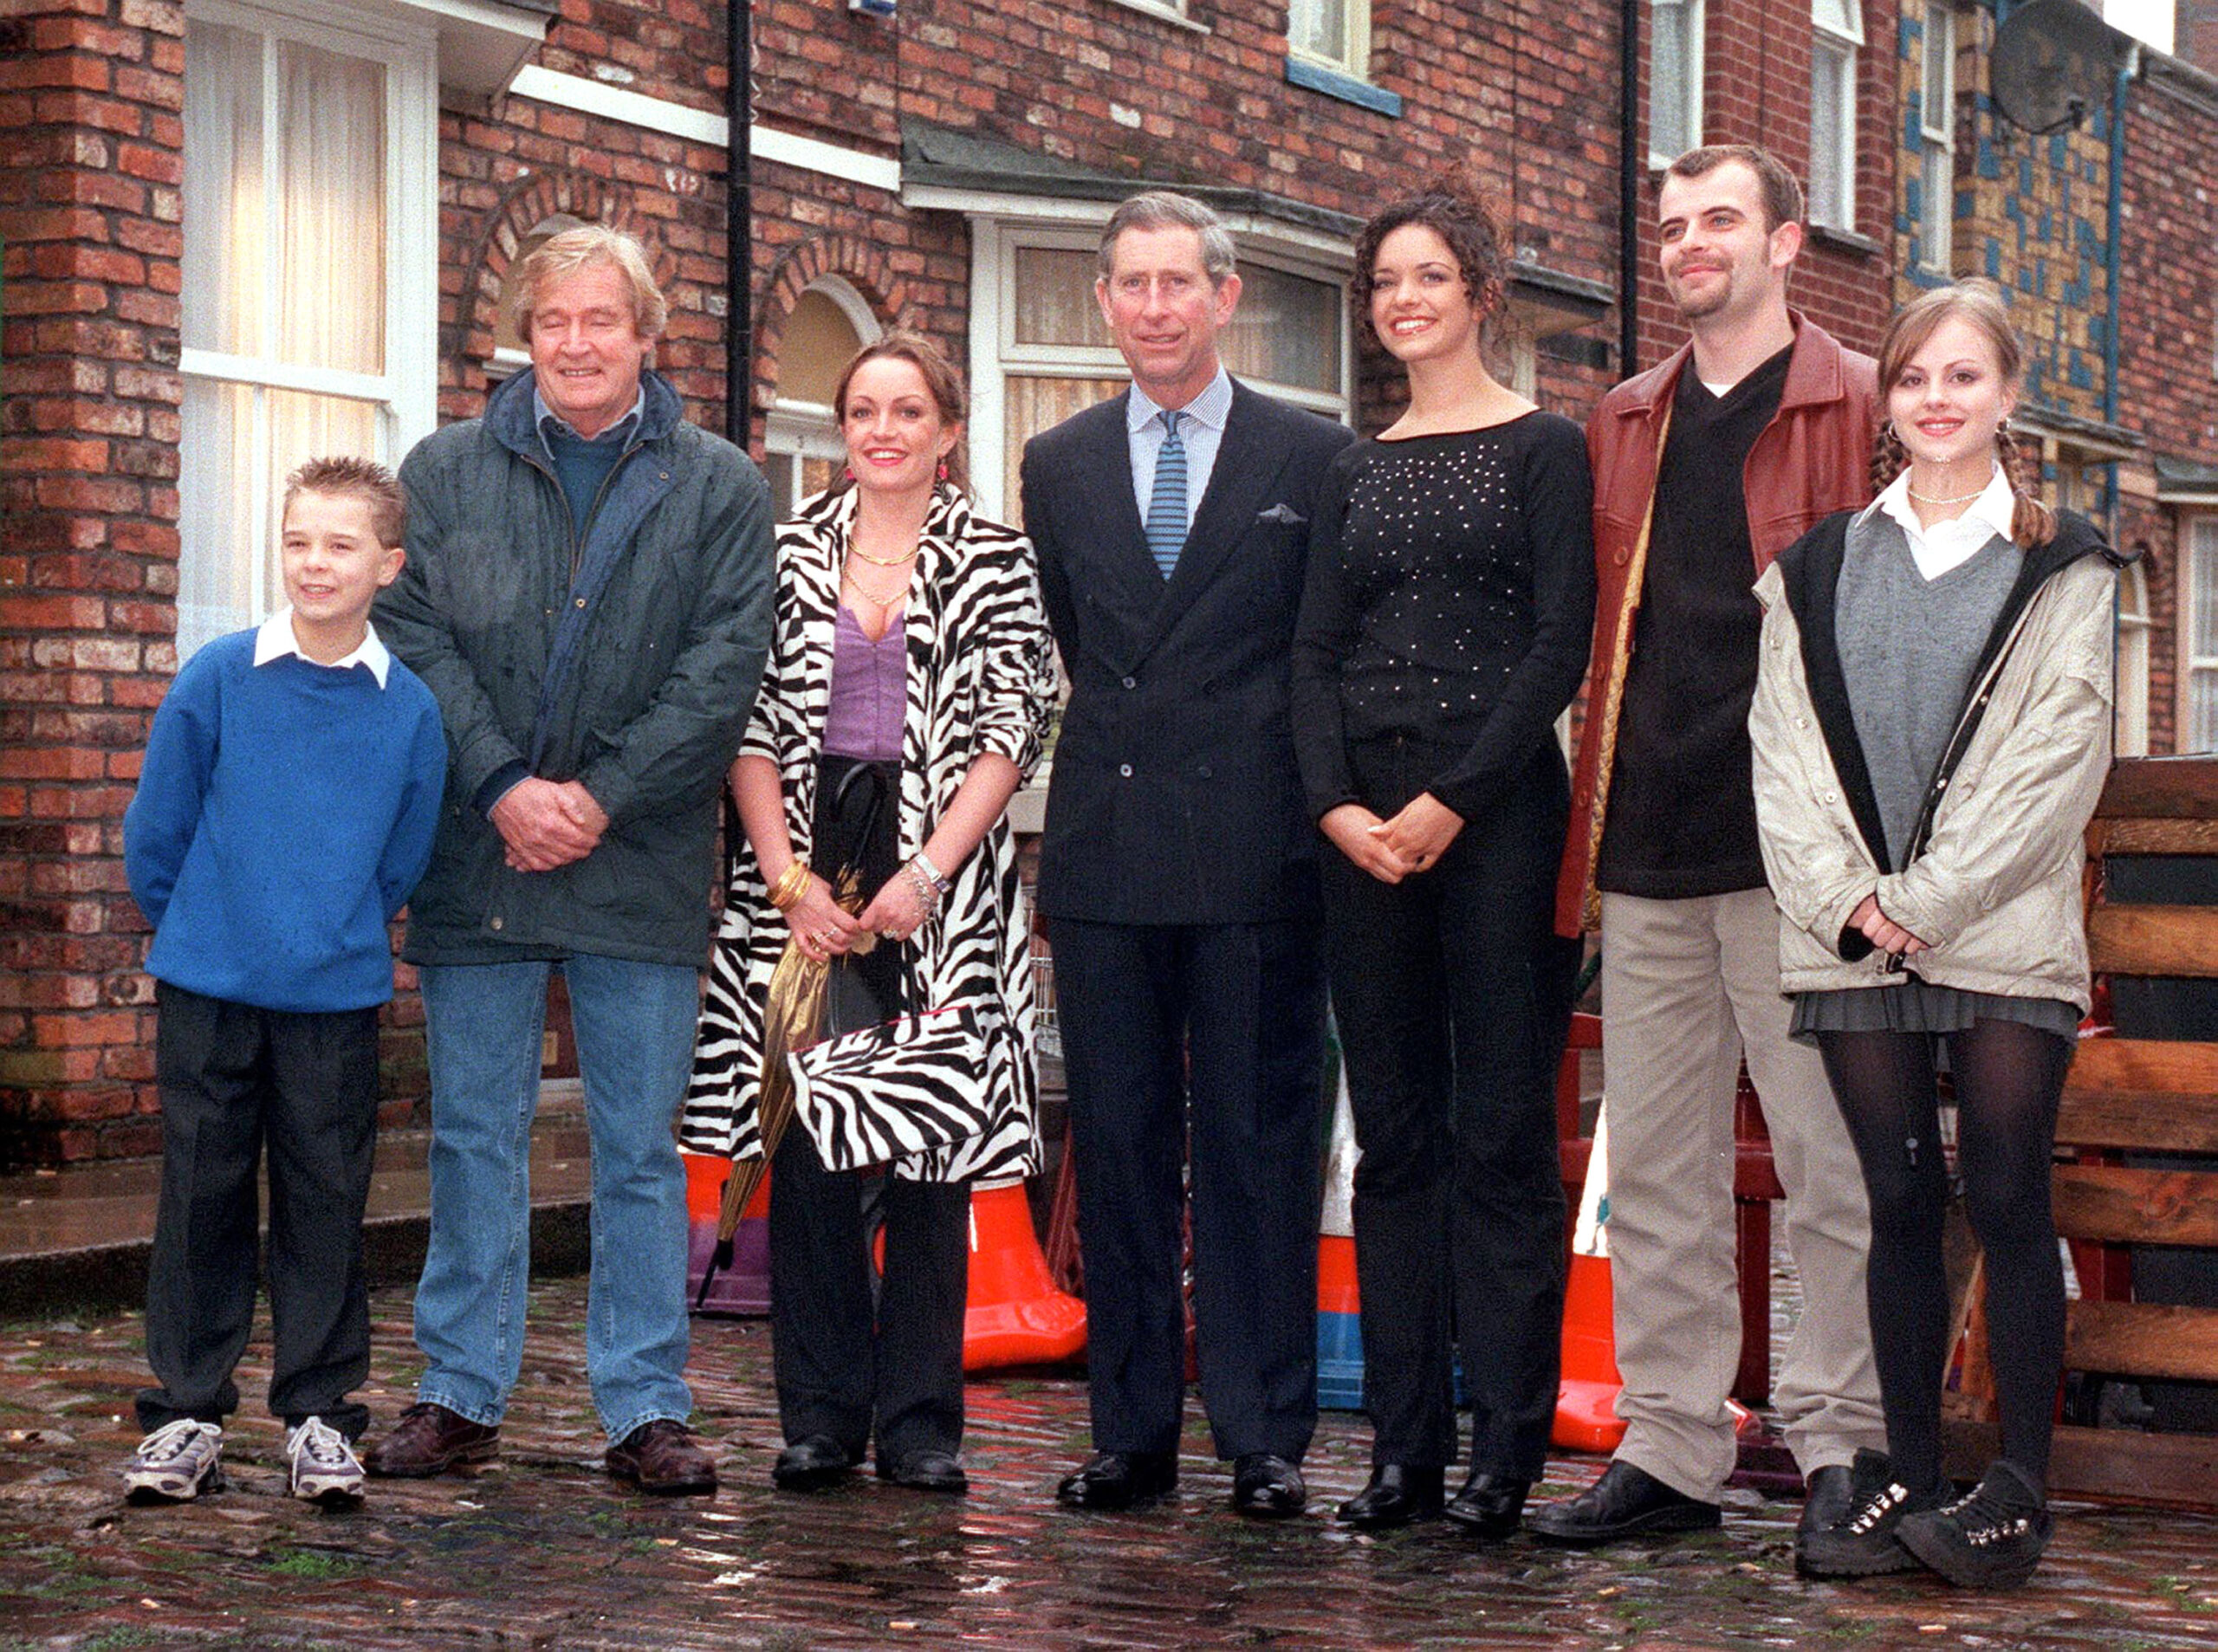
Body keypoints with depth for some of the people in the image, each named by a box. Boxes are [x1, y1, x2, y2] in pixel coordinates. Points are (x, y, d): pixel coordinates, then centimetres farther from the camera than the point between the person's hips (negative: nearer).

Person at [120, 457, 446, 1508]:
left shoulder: (409, 709, -3)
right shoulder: (217, 679, -5)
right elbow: (155, 826, 4)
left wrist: (338, 934, 12)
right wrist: (191, 928, 11)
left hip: (337, 997, 0)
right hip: (208, 992, 0)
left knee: (326, 1203, 5)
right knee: (202, 1195, 6)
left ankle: (318, 1415, 16)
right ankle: (186, 1414, 17)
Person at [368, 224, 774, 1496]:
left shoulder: (722, 489, 5)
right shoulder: (447, 472, 8)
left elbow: (726, 665, -3)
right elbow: (415, 636, 0)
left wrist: (602, 799, -12)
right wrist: (504, 787, -12)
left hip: (643, 867, -1)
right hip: (477, 857, 1)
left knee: (642, 1150, 4)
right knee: (475, 1138, 7)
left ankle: (647, 1407, 11)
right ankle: (462, 1393, 16)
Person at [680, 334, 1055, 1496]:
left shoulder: (995, 562, 4)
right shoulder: (789, 551, 9)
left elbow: (1011, 735, -2)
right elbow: (751, 725, 5)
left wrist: (927, 873, -12)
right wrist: (788, 879, -6)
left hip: (940, 868, -1)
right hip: (801, 865, 2)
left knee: (932, 1142, 0)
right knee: (805, 1141, 1)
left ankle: (920, 1421, 8)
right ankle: (819, 1413, 10)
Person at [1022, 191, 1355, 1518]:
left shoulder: (1316, 458, 3)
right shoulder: (1061, 466, 12)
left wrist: (1315, 799, 2)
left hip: (1257, 854, -3)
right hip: (1105, 855, 3)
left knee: (1259, 1145, 0)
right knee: (1117, 1145, 6)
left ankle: (1267, 1438, 7)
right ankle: (1134, 1432, 13)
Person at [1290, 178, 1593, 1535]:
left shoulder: (1546, 448, 1)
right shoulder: (1356, 471, 15)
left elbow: (1561, 645, -7)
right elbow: (1317, 651, 10)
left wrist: (1452, 801, -13)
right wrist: (1336, 803, -6)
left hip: (1497, 812, -5)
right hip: (1364, 825, 5)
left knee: (1502, 1132, -3)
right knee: (1395, 1138, 6)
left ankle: (1508, 1448, 2)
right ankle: (1406, 1446, 11)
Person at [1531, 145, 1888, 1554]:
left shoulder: (1863, 409, 1)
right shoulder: (1626, 425, 17)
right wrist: (1589, 830, 12)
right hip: (1647, 851, 5)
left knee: (1828, 1159, -2)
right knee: (1655, 1165, 8)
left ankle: (1843, 1445, 8)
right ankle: (1672, 1450, 15)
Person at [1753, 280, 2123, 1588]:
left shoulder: (2061, 568, 4)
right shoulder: (1818, 568, 13)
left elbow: (2056, 758, -5)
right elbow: (1783, 747, 7)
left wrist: (1926, 901, -10)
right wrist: (1844, 895, -7)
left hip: (2004, 939, -3)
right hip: (1854, 939, 3)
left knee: (2008, 1199, -4)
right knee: (1899, 1200, 6)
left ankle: (2021, 1488, 1)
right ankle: (1906, 1475, 11)